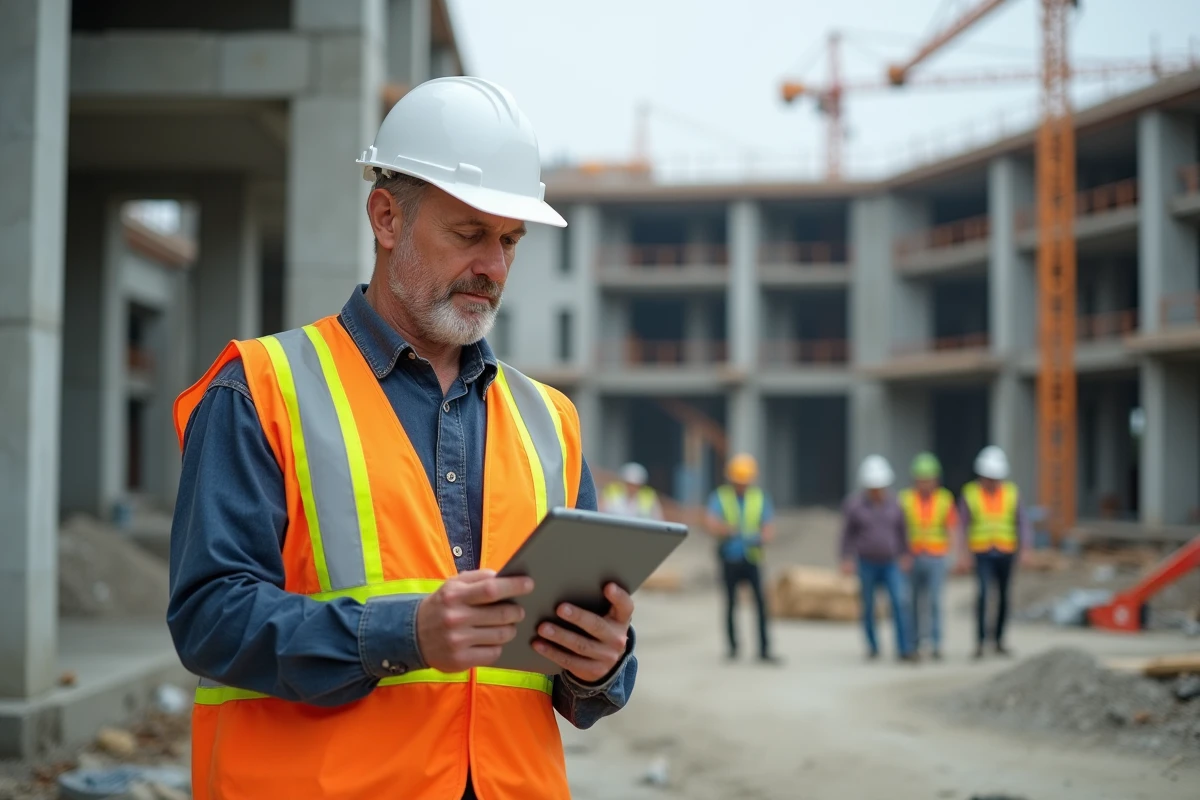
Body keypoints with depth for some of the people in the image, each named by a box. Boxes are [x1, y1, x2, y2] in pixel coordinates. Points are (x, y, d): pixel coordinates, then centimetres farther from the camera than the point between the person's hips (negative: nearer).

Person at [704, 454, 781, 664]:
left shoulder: (760, 497, 8)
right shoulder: (720, 497, 2)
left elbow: (769, 528, 6)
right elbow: (711, 523, -14)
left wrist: (759, 538, -18)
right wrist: (727, 530, -36)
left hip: (752, 558, 1)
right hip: (729, 558, 0)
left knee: (761, 602, -10)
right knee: (731, 603, 4)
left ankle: (764, 650, -8)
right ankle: (733, 646, 19)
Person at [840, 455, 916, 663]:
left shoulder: (893, 503, -1)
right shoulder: (854, 504, -7)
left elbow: (901, 529, 8)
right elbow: (847, 533, -3)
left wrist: (904, 555, 9)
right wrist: (847, 560, -8)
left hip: (891, 563, 1)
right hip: (866, 564, -1)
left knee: (898, 602, -13)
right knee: (868, 606, 7)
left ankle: (904, 649, -15)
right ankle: (872, 647, 25)